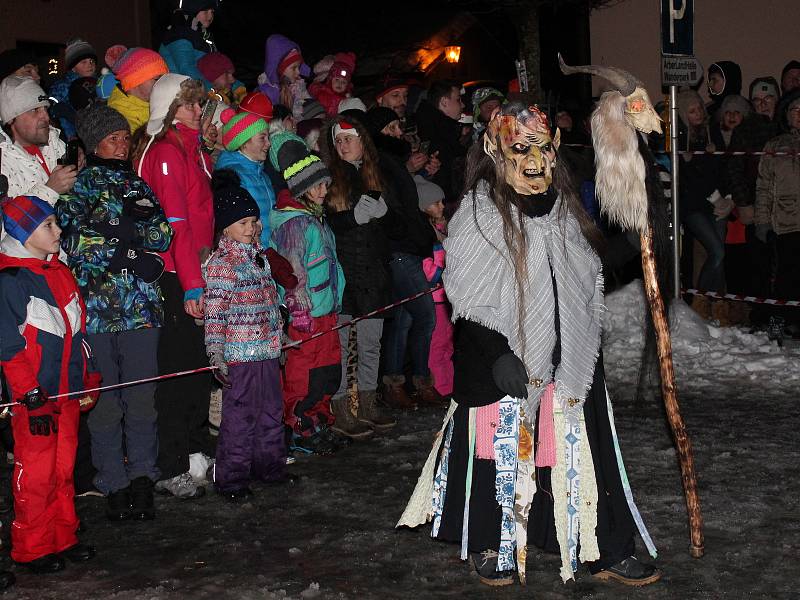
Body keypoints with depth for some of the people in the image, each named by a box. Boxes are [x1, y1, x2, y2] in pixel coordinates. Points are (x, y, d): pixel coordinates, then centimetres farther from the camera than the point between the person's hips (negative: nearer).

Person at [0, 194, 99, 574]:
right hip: (34, 397, -7)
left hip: (67, 393, 7)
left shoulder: (61, 273, 12)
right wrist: (33, 397, -17)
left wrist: (88, 380, 16)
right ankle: (32, 550, 12)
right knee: (36, 475, 0)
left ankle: (63, 538, 26)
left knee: (63, 470, 15)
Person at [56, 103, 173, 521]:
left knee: (141, 396, -1)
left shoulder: (138, 185, 19)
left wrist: (123, 222, -10)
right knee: (105, 400, -1)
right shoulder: (79, 184, 8)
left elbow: (163, 236, 6)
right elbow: (74, 237, -8)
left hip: (141, 306, 3)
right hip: (96, 303, -3)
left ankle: (141, 478, 9)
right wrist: (133, 256, -8)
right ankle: (114, 484, 9)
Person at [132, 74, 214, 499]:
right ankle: (171, 469, 3)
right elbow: (176, 223, -19)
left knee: (199, 364, 16)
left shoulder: (194, 149, 15)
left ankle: (195, 452, 29)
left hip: (195, 272, 9)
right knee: (178, 368, -5)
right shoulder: (164, 152, -14)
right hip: (174, 275, -9)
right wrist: (191, 284, -21)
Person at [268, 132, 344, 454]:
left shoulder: (317, 219, 16)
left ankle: (321, 422, 25)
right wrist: (301, 315, -20)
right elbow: (292, 275, -18)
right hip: (305, 317, -10)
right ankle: (302, 428, 7)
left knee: (329, 371, 14)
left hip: (326, 312, 10)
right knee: (303, 374, -2)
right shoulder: (294, 223, -14)